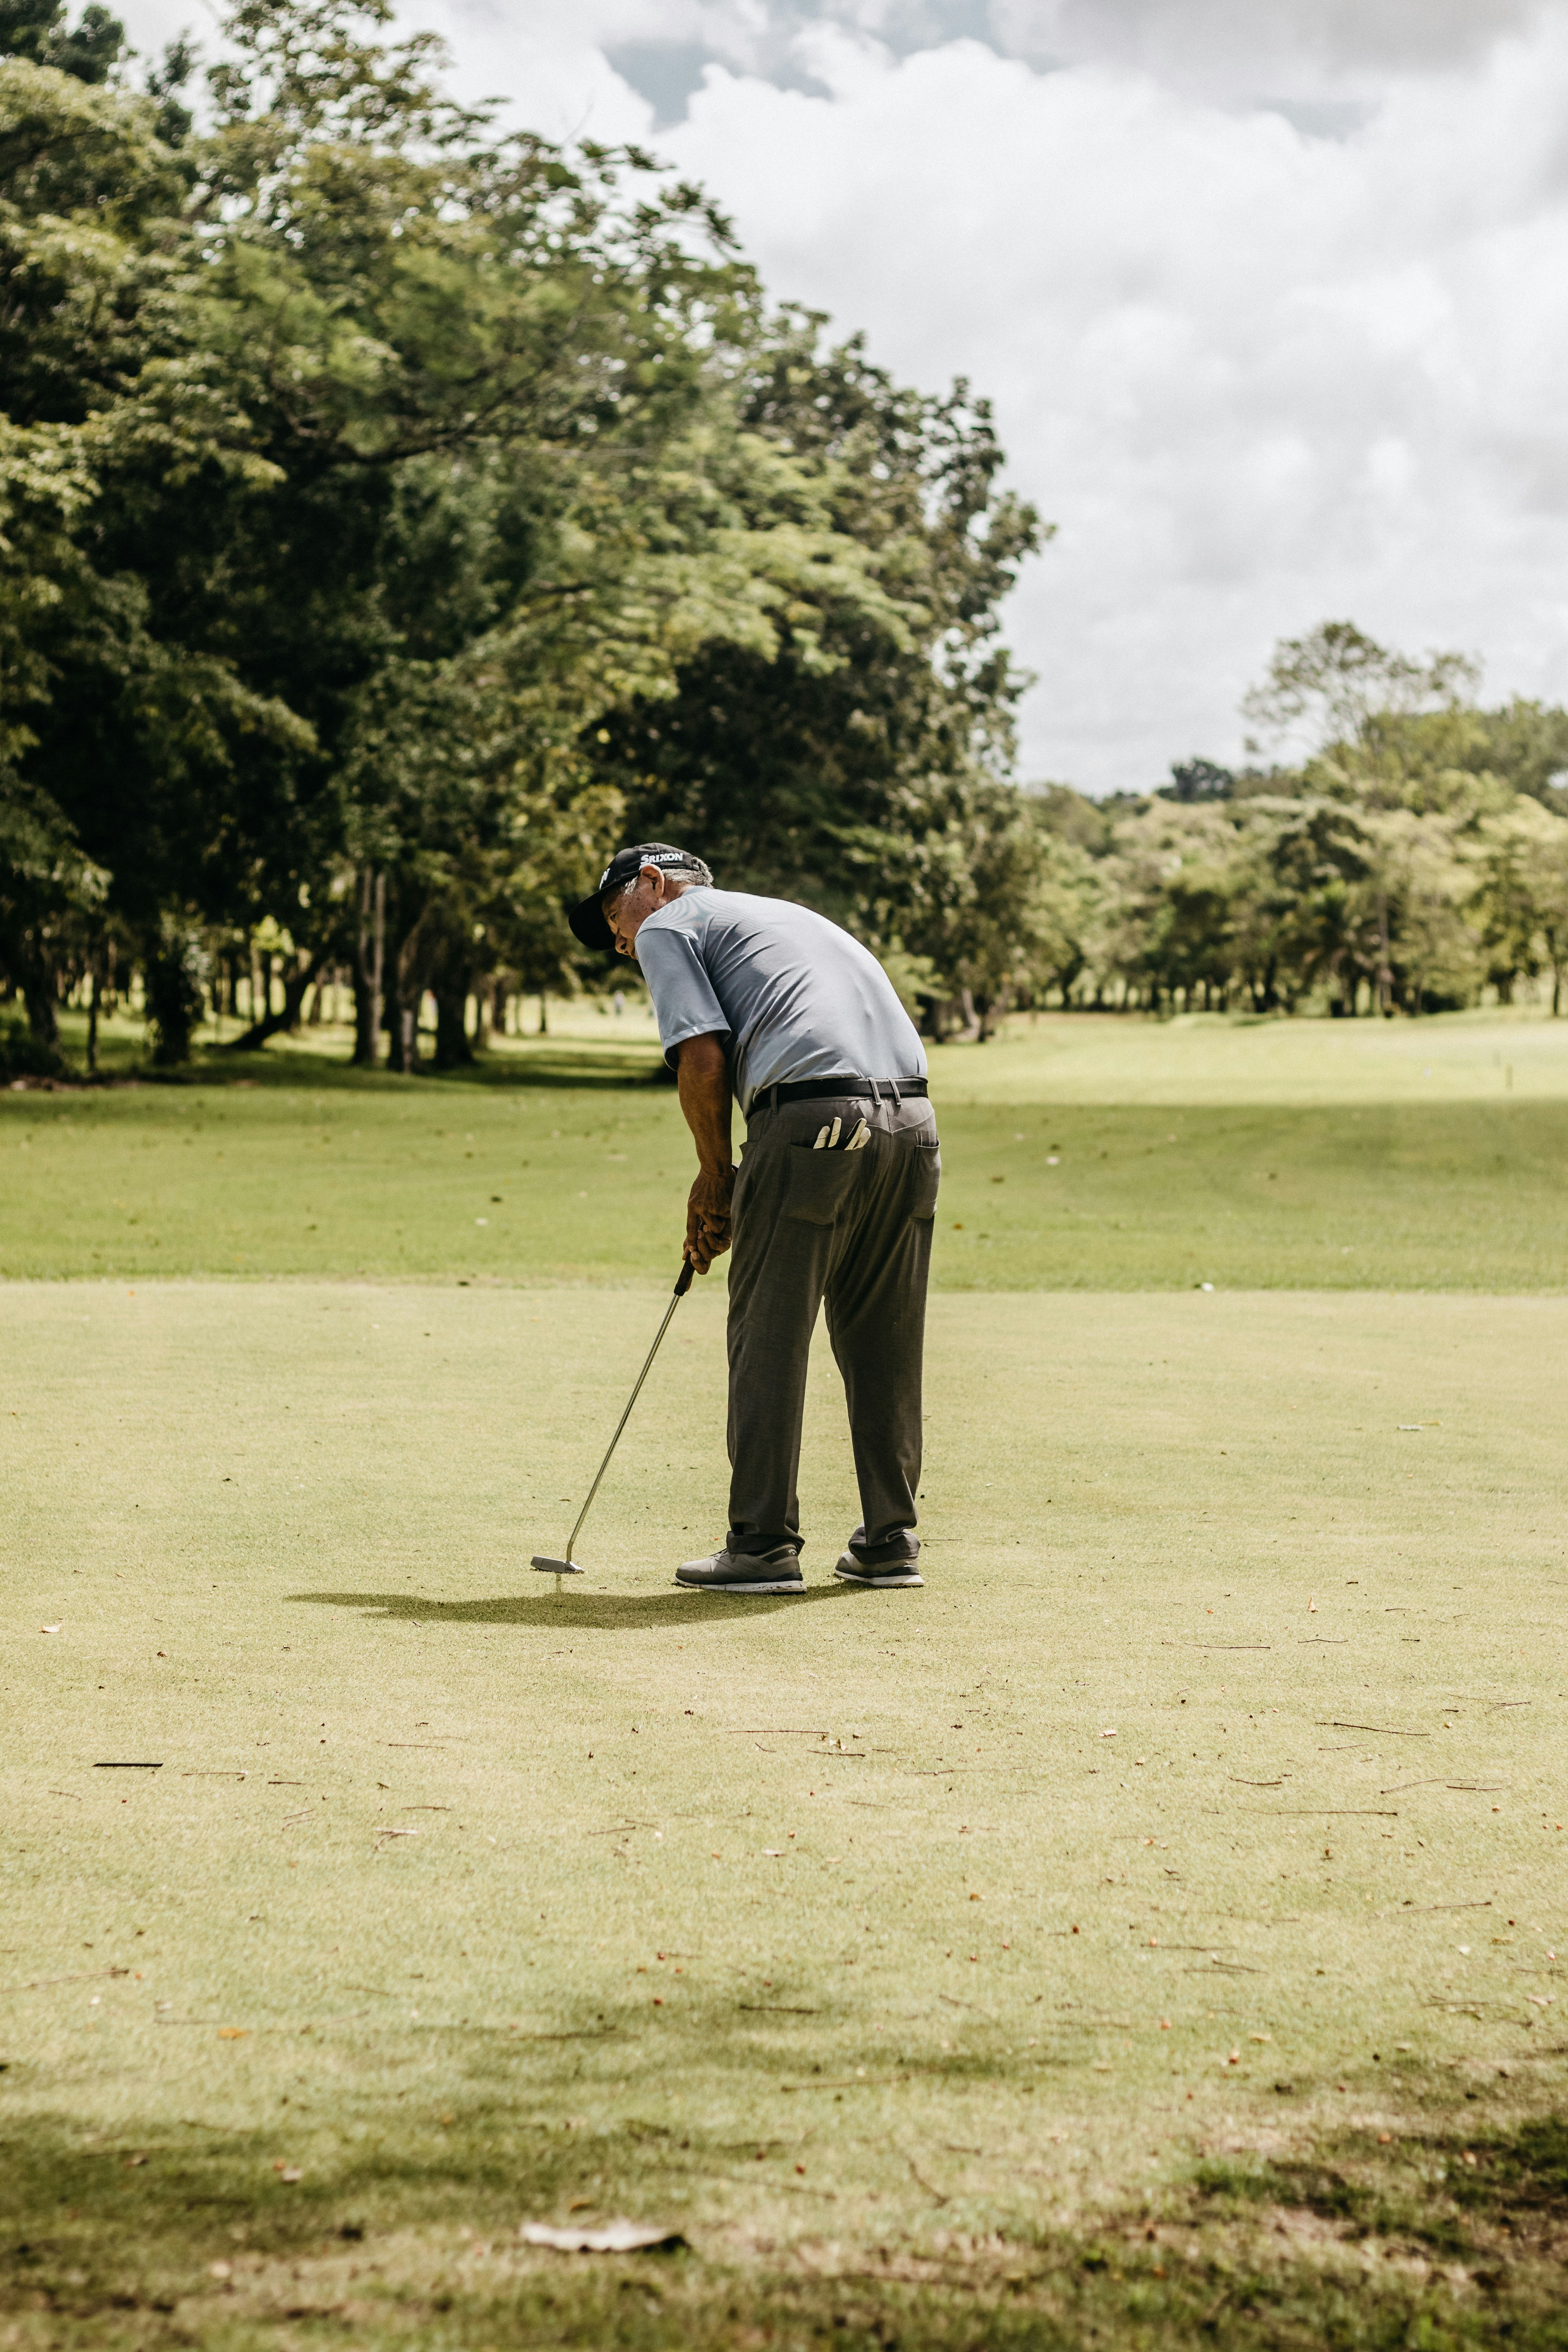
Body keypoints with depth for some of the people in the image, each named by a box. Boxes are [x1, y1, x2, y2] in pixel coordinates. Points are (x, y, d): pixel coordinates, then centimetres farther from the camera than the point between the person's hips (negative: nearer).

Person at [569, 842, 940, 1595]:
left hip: (813, 1119, -7)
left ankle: (764, 1545, 3)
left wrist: (715, 1175, 8)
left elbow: (704, 1057, -4)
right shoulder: (786, 915, 34)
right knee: (885, 1345, 13)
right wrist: (738, 1196, 26)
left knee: (769, 1340, 1)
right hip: (911, 1117, 7)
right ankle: (890, 1540, 17)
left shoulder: (667, 924, 11)